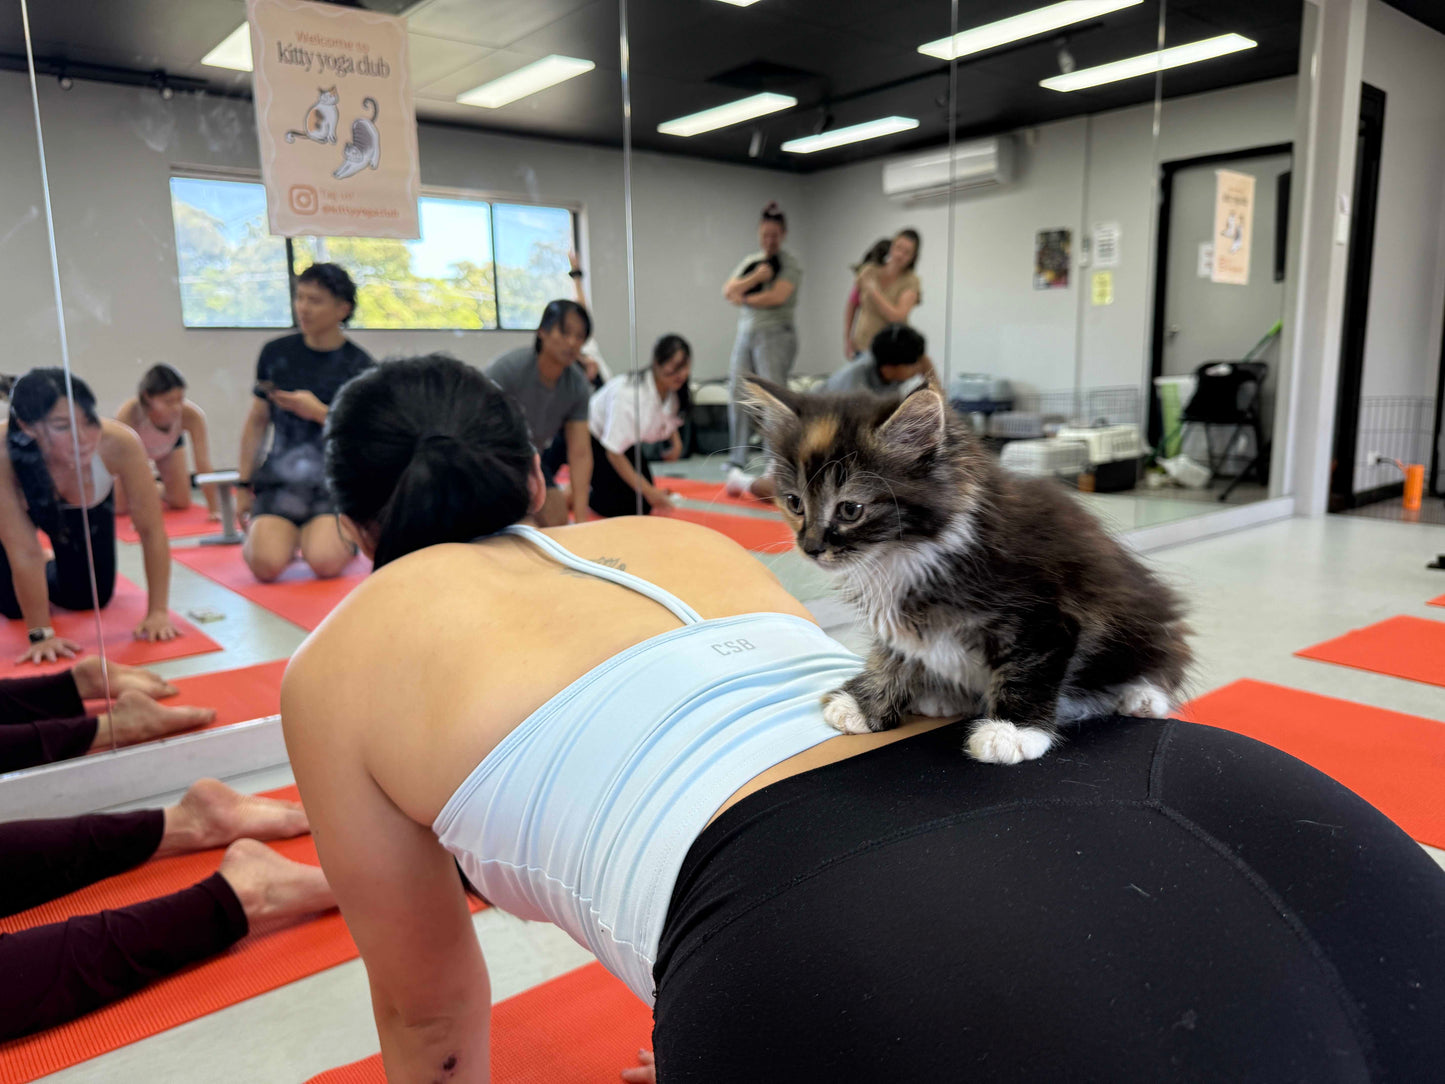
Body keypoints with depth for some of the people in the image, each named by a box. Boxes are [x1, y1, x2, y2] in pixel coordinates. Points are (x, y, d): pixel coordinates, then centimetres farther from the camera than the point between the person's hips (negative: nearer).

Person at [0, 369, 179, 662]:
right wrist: (41, 634, -32)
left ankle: (49, 573, 40)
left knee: (87, 598, 8)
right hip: (27, 504, -1)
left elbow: (151, 530, -31)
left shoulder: (119, 443, -41)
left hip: (89, 507, 1)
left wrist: (158, 612, -30)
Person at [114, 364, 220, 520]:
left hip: (170, 444, 1)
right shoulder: (128, 415, -43)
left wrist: (214, 509, -35)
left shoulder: (192, 415, -40)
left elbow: (203, 464, -35)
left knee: (181, 503, 0)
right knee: (119, 507, -6)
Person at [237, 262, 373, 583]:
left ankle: (346, 536, 11)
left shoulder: (358, 364, -1)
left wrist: (318, 411, -16)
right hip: (280, 477, 2)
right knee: (266, 564, -21)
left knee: (325, 562, -25)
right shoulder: (276, 353, 7)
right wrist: (244, 483, 13)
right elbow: (257, 422, 14)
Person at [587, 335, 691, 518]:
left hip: (628, 443, 8)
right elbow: (614, 452, -31)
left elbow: (670, 418, 12)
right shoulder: (628, 395, -38)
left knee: (644, 508, 4)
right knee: (616, 508, -18)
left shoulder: (672, 390, -16)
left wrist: (676, 442, -9)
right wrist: (648, 490, -30)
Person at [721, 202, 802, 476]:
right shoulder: (750, 261, 18)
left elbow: (777, 296, -14)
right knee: (737, 394, 3)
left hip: (775, 334, -6)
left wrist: (744, 298, -1)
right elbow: (728, 290, 3)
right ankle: (737, 458, 12)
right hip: (746, 332, 6)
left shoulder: (790, 263, 1)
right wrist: (754, 278, -12)